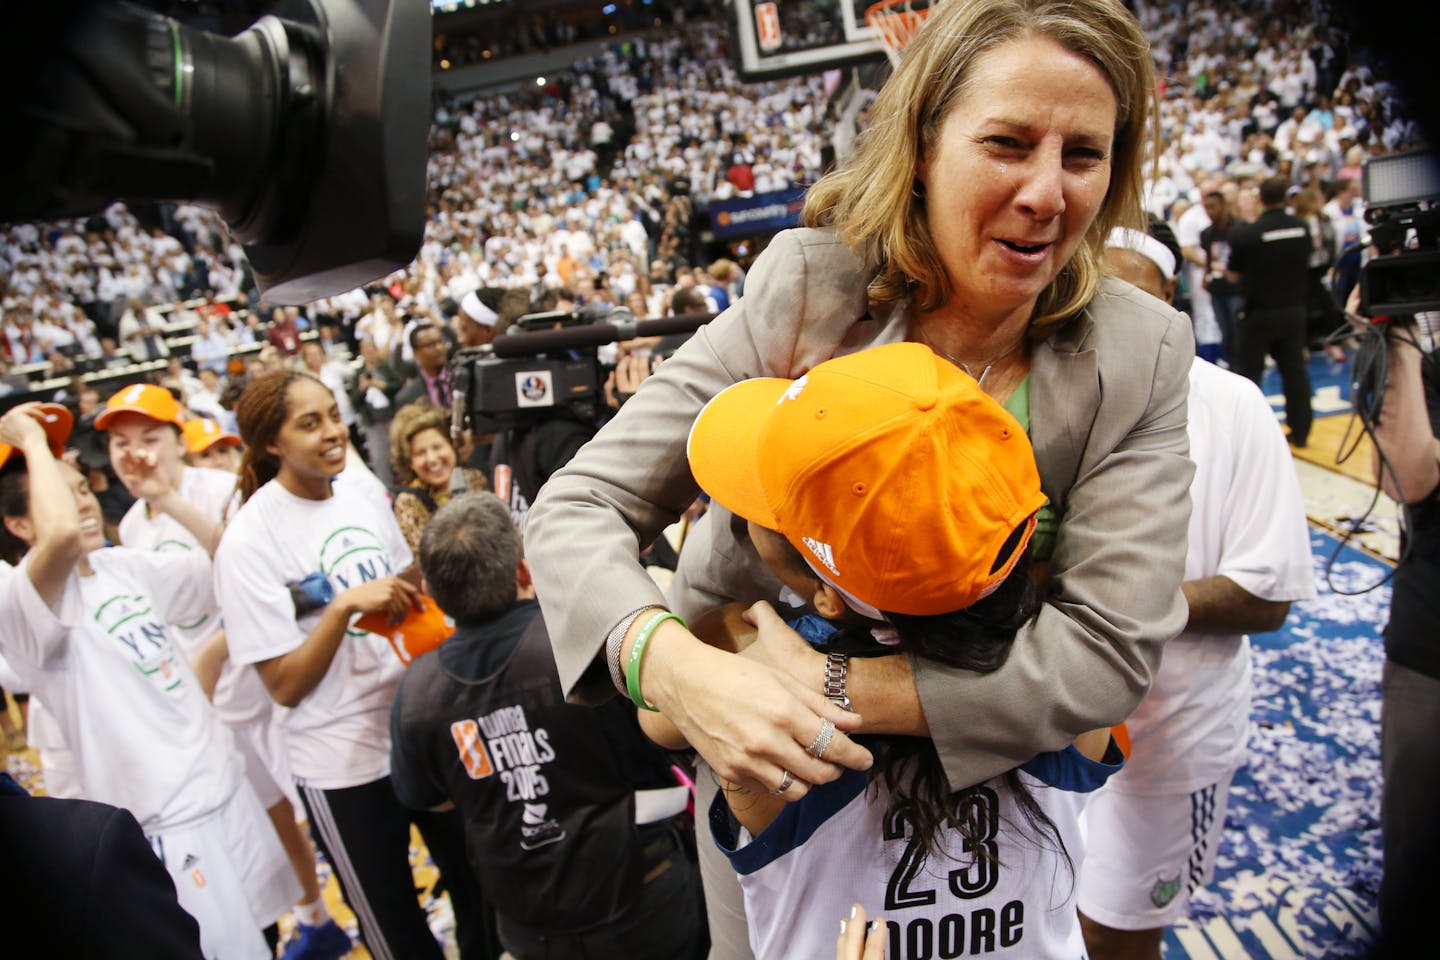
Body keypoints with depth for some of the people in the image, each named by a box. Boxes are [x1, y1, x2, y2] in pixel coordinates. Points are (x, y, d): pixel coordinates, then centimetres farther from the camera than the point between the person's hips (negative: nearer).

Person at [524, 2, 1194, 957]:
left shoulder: (1142, 357, -18)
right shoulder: (807, 288, -23)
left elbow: (1111, 646, -25)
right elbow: (578, 508, -23)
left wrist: (844, 688, -35)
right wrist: (676, 666, -44)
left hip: (978, 770, 2)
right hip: (755, 740, 0)